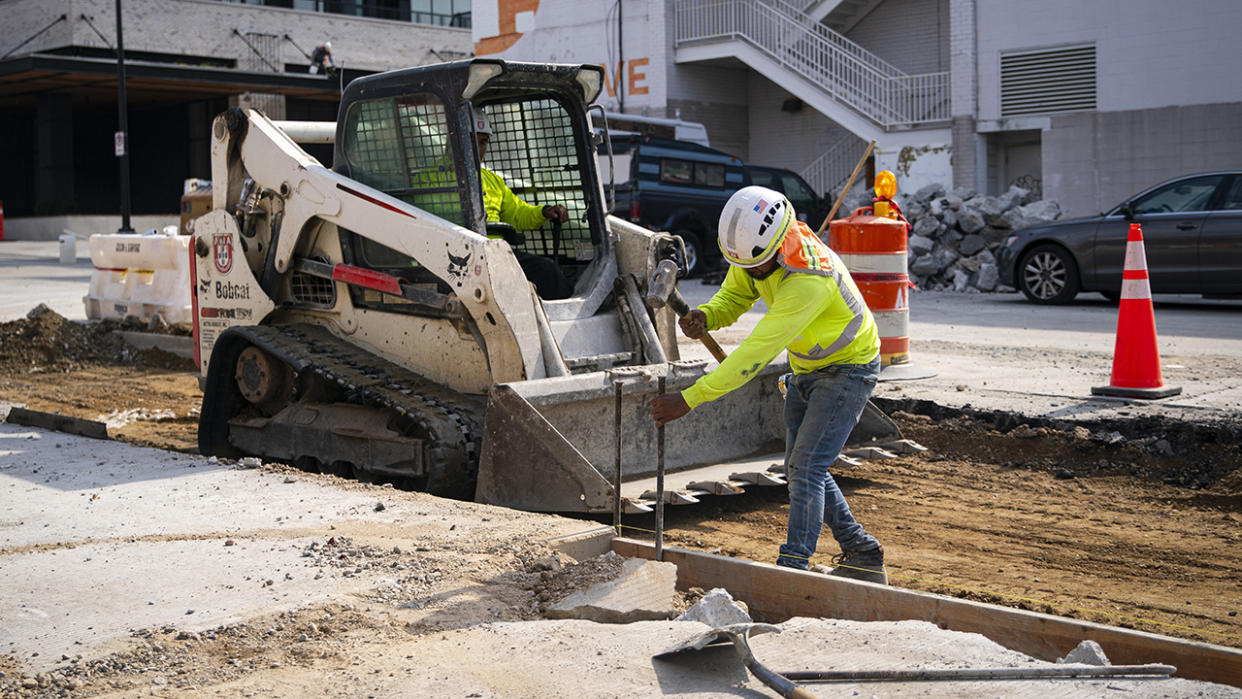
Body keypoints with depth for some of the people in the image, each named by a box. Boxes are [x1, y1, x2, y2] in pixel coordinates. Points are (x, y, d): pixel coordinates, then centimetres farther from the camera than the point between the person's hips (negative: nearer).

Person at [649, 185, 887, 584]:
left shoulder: (810, 278, -39)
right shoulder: (755, 245, -15)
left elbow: (757, 353, -41)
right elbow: (733, 297, 0)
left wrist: (688, 400, -43)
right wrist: (704, 317, -26)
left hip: (848, 369, -9)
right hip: (806, 368, 9)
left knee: (806, 467, -16)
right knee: (799, 468, 13)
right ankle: (863, 556, 24)